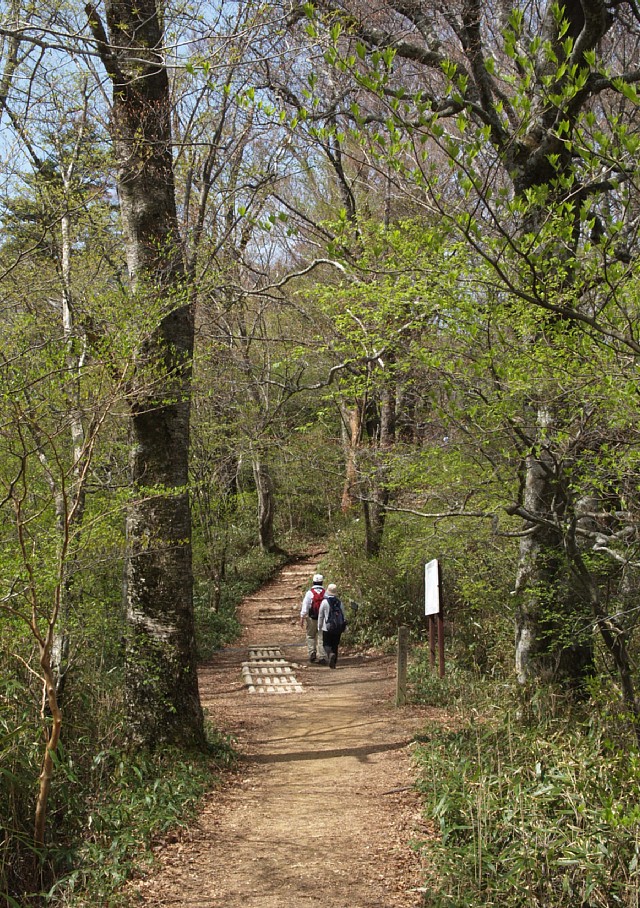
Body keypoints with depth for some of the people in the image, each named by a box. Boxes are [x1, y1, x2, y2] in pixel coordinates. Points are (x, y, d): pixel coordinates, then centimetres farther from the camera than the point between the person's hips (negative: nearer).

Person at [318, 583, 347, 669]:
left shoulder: (324, 602, -8)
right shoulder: (339, 602, 1)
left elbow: (320, 616, -3)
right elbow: (343, 616, 5)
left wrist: (319, 627, 7)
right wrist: (342, 627, 14)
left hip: (327, 628, -3)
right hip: (338, 628, 3)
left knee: (326, 644, 7)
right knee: (335, 645, 12)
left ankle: (330, 654, -23)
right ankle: (333, 663, 12)